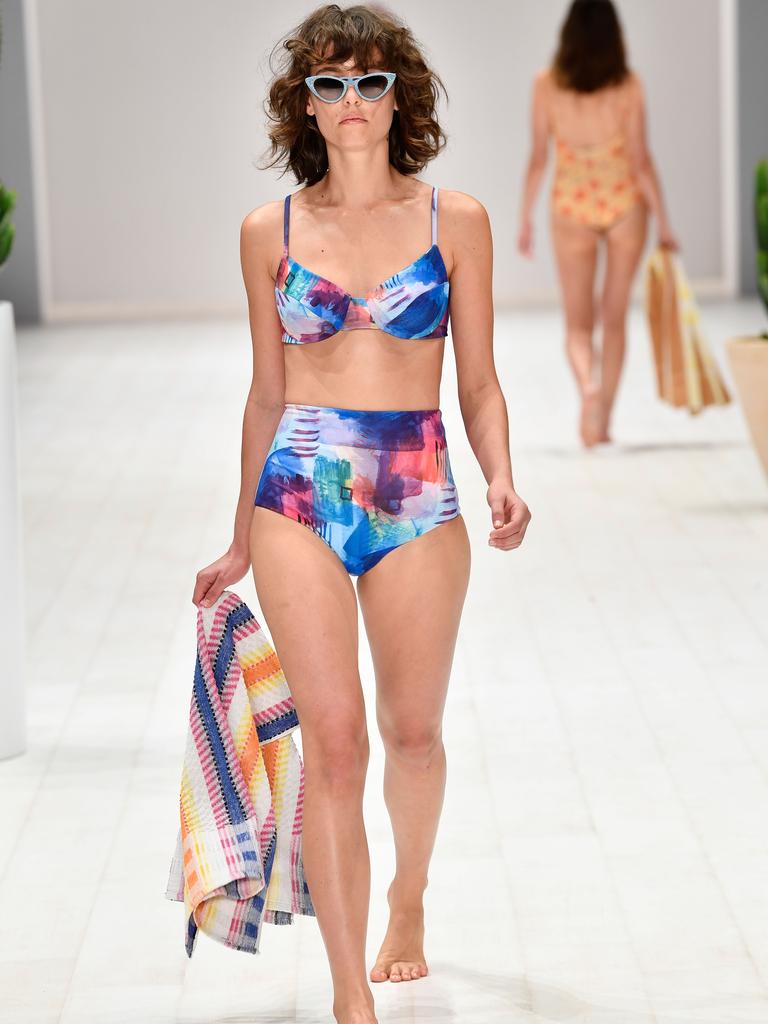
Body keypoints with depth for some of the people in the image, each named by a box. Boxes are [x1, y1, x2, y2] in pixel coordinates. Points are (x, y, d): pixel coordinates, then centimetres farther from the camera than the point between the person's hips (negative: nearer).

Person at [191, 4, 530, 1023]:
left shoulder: (455, 220, 4)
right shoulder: (270, 231, 6)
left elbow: (479, 382, 7)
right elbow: (266, 393, 13)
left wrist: (502, 480, -11)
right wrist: (242, 541, 16)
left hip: (419, 493, 1)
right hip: (300, 491, 0)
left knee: (414, 731, 11)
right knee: (334, 737, -8)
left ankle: (408, 898, 41)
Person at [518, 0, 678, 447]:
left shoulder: (546, 84, -6)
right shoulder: (627, 84, -8)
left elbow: (538, 158, -4)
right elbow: (641, 158, -9)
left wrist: (526, 219, 6)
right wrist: (663, 223, -3)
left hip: (572, 207, 0)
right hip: (624, 203, 0)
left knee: (578, 322, 7)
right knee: (614, 318, 12)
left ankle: (589, 387, -22)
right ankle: (603, 418, 12)